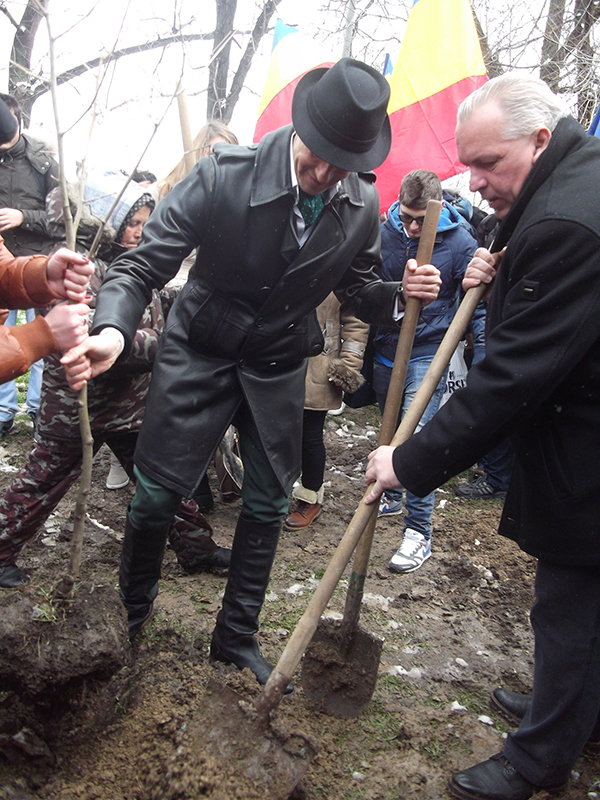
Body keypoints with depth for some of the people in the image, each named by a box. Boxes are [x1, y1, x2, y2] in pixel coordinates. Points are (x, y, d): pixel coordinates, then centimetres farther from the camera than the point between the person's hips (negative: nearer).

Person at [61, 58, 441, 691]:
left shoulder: (363, 205, -10)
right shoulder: (224, 175, -22)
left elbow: (355, 289, 5)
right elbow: (143, 264, -21)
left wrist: (398, 296, -18)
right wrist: (112, 330, -41)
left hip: (278, 365, 3)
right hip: (200, 351, -3)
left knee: (268, 504, 9)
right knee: (155, 492, 3)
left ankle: (236, 637, 31)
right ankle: (129, 614, 34)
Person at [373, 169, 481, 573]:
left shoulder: (460, 243, -11)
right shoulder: (383, 232, -2)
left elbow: (478, 302, -3)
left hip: (428, 354, -4)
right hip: (384, 350, 5)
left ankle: (419, 532, -4)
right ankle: (393, 496, 40)